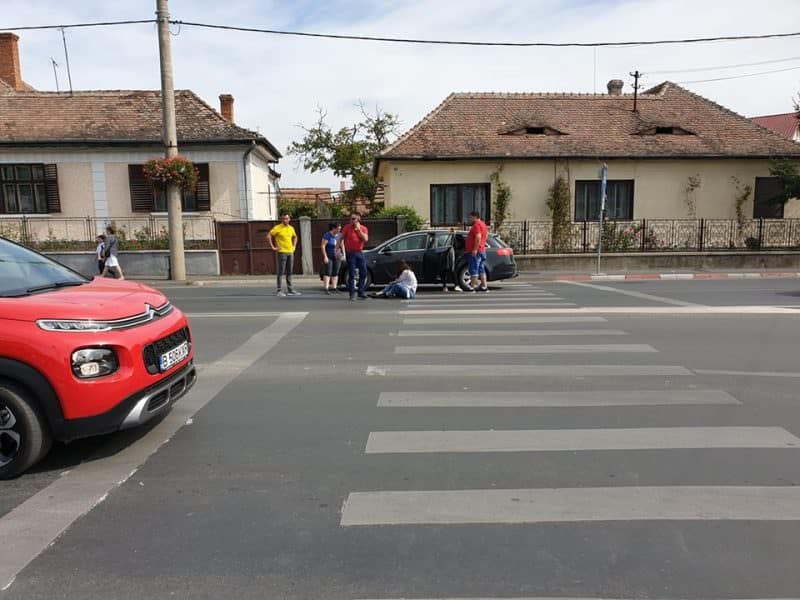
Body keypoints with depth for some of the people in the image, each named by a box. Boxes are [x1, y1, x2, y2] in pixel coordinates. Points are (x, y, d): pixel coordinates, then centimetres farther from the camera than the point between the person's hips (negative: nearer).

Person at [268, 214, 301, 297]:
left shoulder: (291, 228, 11)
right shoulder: (277, 228, -7)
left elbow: (295, 237, 29)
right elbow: (268, 237, -11)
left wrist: (294, 246, 18)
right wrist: (272, 247, -11)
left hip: (290, 252, 6)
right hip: (281, 252, -6)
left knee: (289, 272, 9)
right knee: (281, 272, -5)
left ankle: (290, 290, 15)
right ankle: (279, 290, 0)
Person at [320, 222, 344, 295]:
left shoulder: (340, 235, 3)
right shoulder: (327, 235, -12)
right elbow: (323, 246, -13)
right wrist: (325, 256, -18)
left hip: (337, 256, 5)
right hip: (328, 256, -5)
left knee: (335, 273, 4)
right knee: (327, 273, -8)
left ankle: (334, 288, 9)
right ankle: (326, 289, -11)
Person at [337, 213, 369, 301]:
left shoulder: (363, 228, 2)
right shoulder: (347, 227, -2)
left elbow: (366, 239, -13)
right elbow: (341, 238, 3)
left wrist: (359, 229, -16)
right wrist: (342, 248, -7)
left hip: (360, 252, 3)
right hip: (350, 253, -3)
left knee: (363, 273, 4)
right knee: (352, 274, -3)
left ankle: (361, 292, 16)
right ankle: (352, 294, 2)